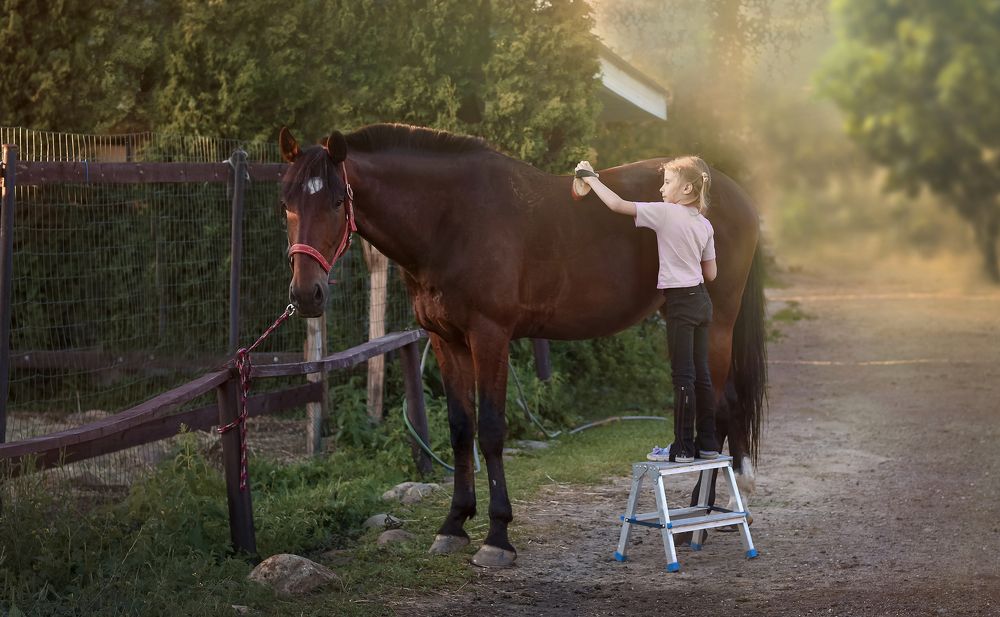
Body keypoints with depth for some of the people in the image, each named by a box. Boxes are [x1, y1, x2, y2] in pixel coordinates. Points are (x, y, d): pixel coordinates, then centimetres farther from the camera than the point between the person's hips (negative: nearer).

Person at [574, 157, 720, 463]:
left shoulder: (666, 213, -12)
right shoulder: (704, 224, 9)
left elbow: (617, 204, -12)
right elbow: (710, 273, 12)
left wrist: (591, 178, 0)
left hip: (680, 301, -7)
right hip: (701, 299, 7)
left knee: (683, 375, -4)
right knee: (701, 374, 11)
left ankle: (683, 447, -1)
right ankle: (707, 443, 14)